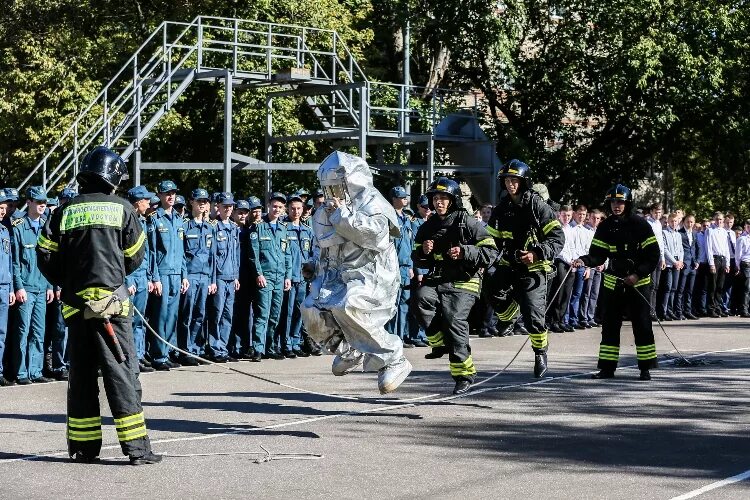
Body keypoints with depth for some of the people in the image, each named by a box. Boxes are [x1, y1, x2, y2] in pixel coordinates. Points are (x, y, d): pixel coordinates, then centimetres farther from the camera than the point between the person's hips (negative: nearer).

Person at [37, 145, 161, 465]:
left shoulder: (65, 211, 6)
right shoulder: (121, 209, 0)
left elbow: (46, 257, 5)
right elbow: (135, 257, 6)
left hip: (76, 305, 3)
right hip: (111, 301, -3)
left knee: (81, 373, 11)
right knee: (121, 370, -2)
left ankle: (83, 446, 14)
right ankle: (136, 446, -5)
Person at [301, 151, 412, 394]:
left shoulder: (371, 202, -6)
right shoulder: (326, 212, 18)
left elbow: (377, 237, -24)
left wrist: (344, 216, -21)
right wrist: (314, 264, 15)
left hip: (371, 276, -8)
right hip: (338, 276, 8)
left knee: (346, 307, -32)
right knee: (312, 310, -12)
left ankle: (394, 361, -18)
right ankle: (350, 353, 15)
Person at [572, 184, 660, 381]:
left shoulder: (640, 225, -8)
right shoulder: (605, 227, 4)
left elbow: (654, 255, -7)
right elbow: (598, 254, 2)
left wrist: (638, 275, -17)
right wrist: (584, 261, -18)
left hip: (638, 282, -4)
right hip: (612, 282, 4)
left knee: (642, 324, -3)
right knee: (610, 325, 4)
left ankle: (645, 368, 5)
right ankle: (607, 367, 10)